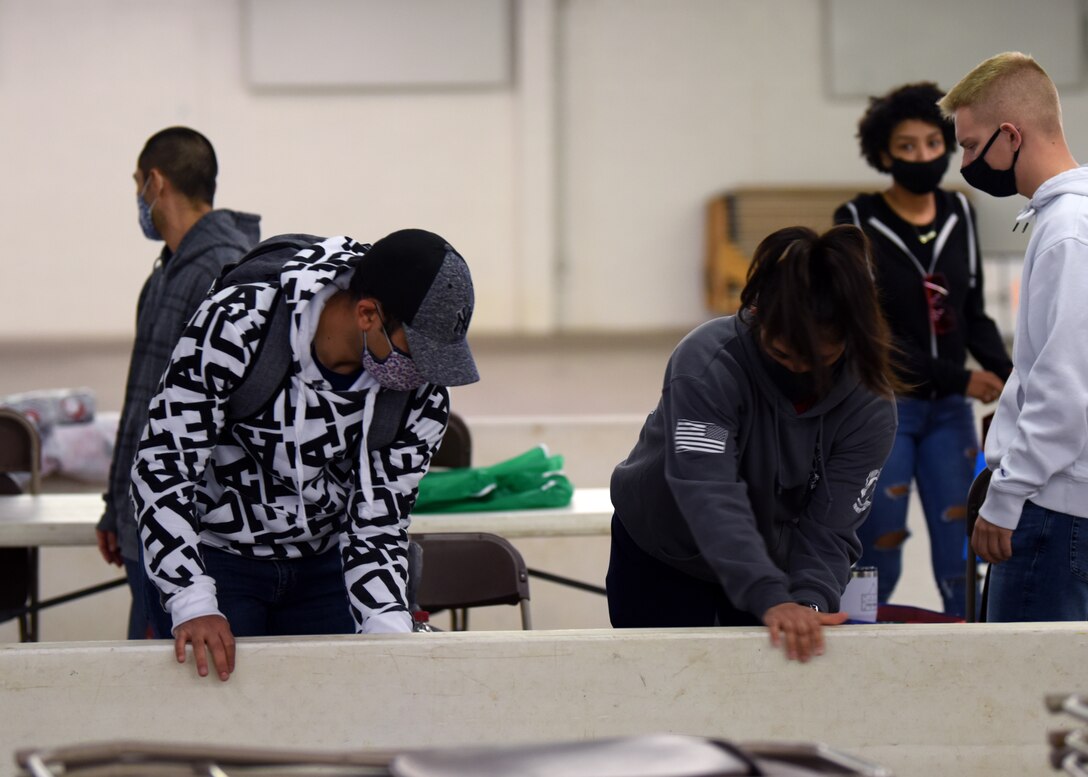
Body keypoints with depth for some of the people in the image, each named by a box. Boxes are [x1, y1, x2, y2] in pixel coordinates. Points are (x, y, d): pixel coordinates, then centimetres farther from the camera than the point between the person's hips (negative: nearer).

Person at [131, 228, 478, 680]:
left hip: (323, 568, 3)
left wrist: (390, 634, -29)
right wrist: (194, 605, -34)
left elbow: (377, 524, -11)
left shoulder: (423, 395, -15)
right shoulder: (236, 325, -28)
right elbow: (163, 466, -26)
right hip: (214, 557, -3)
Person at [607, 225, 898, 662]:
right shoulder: (707, 366, -32)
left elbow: (828, 529, -24)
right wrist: (771, 601, -55)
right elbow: (711, 499, -43)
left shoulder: (870, 408, -21)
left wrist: (810, 601, -45)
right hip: (661, 559, -2)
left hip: (769, 562, 2)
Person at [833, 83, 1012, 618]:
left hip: (949, 411, 4)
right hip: (881, 406, -4)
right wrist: (958, 378, -19)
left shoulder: (959, 215, 6)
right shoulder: (857, 222, -9)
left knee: (961, 556, 2)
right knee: (880, 555, 0)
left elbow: (973, 315, 11)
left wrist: (1010, 376, -8)